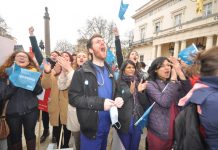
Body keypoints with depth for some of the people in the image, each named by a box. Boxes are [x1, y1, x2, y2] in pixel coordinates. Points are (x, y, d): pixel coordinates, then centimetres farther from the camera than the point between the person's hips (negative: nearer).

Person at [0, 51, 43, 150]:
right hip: (13, 111, 1)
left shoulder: (33, 71, 0)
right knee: (15, 136, 16)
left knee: (30, 134, 14)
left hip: (30, 109, 0)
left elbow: (39, 91, -4)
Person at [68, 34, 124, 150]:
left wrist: (117, 99, -7)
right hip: (91, 128, -6)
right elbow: (73, 98, -17)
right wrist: (100, 102, -26)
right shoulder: (81, 73, -12)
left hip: (106, 126, 6)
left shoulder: (110, 72, 8)